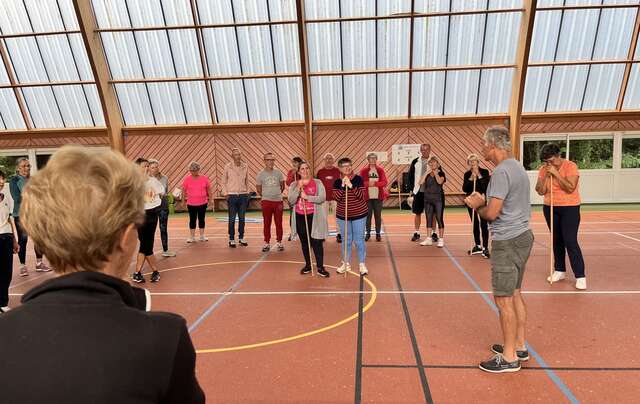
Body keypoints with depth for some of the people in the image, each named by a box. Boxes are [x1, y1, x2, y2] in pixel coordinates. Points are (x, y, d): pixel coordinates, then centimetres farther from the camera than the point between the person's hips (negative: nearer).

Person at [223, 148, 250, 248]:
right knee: (232, 219, 2)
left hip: (243, 195, 2)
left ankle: (241, 238, 19)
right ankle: (231, 239, 12)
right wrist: (226, 194, -3)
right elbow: (224, 182, 3)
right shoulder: (228, 167, -2)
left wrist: (247, 194, 8)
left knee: (242, 218, 8)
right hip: (232, 195, -2)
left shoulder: (245, 166, 4)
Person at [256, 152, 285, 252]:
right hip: (266, 202, -1)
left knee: (279, 223, 6)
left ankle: (279, 242, 18)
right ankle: (267, 243, 14)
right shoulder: (261, 174, -2)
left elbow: (282, 186, 14)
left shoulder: (278, 173, 3)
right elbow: (258, 189, 8)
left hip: (278, 201, 1)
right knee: (266, 223, 5)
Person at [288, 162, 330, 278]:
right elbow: (291, 201, -6)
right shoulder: (294, 184, 5)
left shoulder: (317, 183, 0)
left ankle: (320, 267, 9)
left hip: (314, 217, -2)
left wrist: (307, 197, -18)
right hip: (300, 217, 3)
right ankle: (307, 265, 28)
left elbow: (322, 198, -12)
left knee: (317, 242, -2)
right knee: (304, 242, 13)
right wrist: (298, 188, -16)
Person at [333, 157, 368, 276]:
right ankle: (346, 263, 27)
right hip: (342, 215, 2)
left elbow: (362, 196, -17)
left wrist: (351, 186, -27)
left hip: (359, 214, -2)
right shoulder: (337, 182, -1)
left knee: (359, 240, 3)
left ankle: (362, 264, 18)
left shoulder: (358, 179, -7)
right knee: (346, 240, 13)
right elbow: (337, 198, -13)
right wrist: (343, 186, -23)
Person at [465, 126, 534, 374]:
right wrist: (483, 202, 5)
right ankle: (519, 346, 31)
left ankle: (509, 358, 11)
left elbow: (492, 213, -21)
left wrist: (477, 206, -2)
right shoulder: (516, 167, 14)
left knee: (503, 299, -1)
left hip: (507, 242, -10)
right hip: (521, 236, 10)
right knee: (514, 294, 18)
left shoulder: (502, 171, -18)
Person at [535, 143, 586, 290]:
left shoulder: (570, 166, -11)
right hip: (550, 208, 5)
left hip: (570, 208, -4)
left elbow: (570, 188, -21)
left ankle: (580, 276, 0)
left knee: (570, 242, -9)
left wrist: (556, 173, -22)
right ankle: (560, 270, 23)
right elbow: (540, 191, -4)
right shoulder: (543, 169, 1)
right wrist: (547, 175, -14)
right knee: (556, 240, 11)